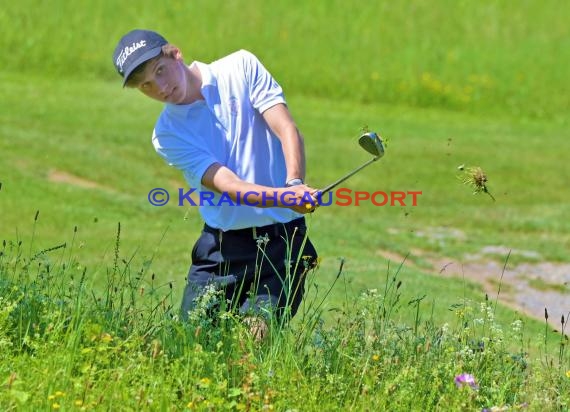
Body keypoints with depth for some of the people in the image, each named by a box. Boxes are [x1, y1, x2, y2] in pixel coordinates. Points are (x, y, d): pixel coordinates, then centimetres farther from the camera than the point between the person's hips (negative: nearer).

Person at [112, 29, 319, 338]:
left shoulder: (242, 68, 0)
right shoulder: (167, 135, -1)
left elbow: (288, 131, -8)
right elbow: (227, 185, -15)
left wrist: (295, 184, -28)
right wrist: (284, 197, -34)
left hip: (282, 240, -2)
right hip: (222, 247, 2)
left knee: (256, 336, -12)